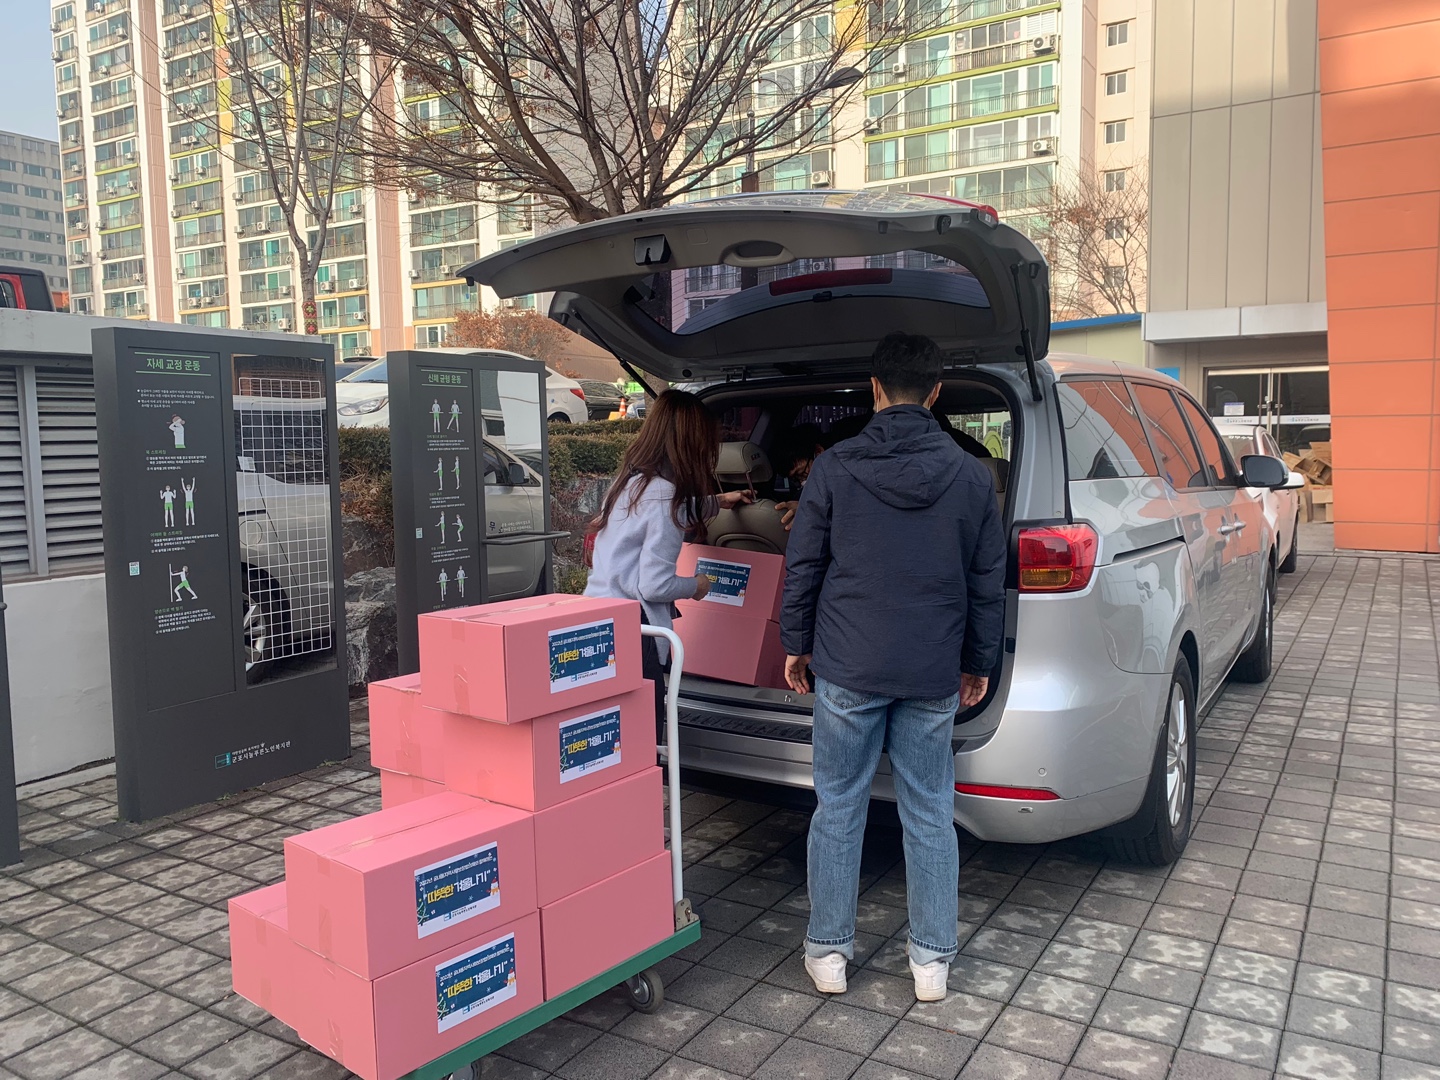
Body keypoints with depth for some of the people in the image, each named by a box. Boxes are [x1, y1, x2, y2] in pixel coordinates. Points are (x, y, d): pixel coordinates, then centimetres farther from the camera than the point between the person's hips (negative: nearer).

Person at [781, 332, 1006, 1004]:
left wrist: (796, 643, 12)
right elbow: (987, 582, 6)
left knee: (838, 809, 11)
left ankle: (828, 952, 22)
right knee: (929, 815, 12)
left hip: (847, 669, -1)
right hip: (934, 674, 2)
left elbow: (803, 565, -1)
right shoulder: (970, 476, 0)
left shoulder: (834, 468, -6)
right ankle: (932, 961, 22)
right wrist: (978, 663, 16)